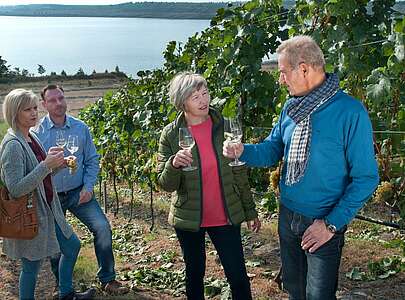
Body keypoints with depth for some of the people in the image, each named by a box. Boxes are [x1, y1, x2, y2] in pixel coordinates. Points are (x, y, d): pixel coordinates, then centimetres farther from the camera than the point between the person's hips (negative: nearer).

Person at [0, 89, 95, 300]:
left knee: (72, 245, 20)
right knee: (31, 266, 5)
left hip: (46, 210, 10)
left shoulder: (31, 137, 5)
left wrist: (52, 163, -2)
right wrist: (46, 165, -30)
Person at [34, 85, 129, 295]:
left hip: (79, 192, 1)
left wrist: (88, 187, -6)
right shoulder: (37, 132, -7)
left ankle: (107, 279, 1)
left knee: (102, 227, -14)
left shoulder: (80, 128, -1)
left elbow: (92, 160, 3)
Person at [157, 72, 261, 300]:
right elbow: (166, 185, -7)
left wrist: (250, 212, 6)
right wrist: (174, 164, -28)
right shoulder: (171, 134, -7)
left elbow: (239, 173, 4)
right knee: (195, 275, 17)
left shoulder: (225, 127, -4)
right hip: (188, 221, 0)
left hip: (226, 217, 0)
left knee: (238, 277, 3)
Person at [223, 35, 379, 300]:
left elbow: (366, 177, -17)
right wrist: (242, 151, -13)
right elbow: (273, 150, 8)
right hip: (288, 215, 6)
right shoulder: (292, 107, 1)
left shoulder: (350, 112, -20)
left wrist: (332, 224, -18)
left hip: (324, 223, -6)